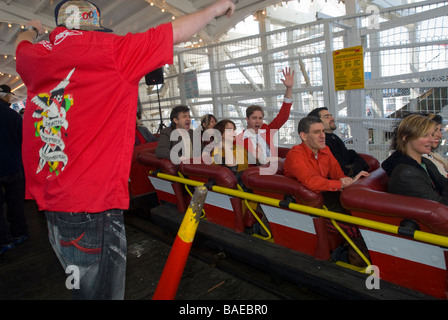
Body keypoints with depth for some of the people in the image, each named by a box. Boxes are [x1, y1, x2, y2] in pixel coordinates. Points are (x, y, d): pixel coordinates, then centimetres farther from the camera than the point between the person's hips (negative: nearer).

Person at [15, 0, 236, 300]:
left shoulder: (35, 56, 8)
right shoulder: (111, 50, -8)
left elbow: (22, 44, 33)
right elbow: (176, 33, -1)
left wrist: (30, 31, 57)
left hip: (49, 201, 7)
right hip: (94, 206, -7)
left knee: (80, 284, 22)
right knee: (101, 290, 7)